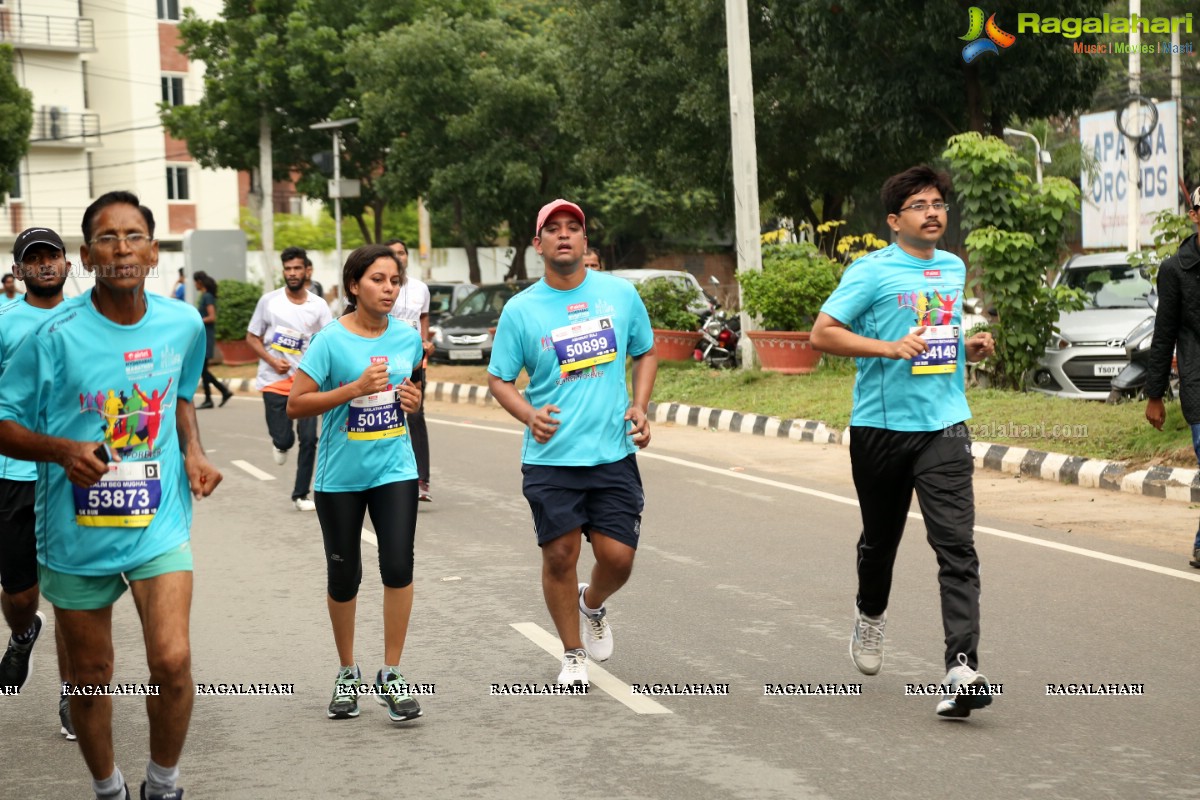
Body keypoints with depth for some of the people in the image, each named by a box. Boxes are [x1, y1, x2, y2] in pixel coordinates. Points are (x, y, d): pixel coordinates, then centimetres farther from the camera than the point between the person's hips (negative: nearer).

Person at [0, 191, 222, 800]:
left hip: (159, 522, 1)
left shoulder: (183, 325, -1)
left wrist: (193, 451, 3)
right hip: (76, 530, -1)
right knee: (90, 675, 11)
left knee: (172, 661, -15)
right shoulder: (57, 334, -12)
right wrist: (61, 449, -24)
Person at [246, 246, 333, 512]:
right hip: (274, 380, -1)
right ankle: (281, 445, 33)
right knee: (284, 439, -6)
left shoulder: (318, 306, 1)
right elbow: (252, 337, 6)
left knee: (308, 439, -4)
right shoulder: (269, 301, 0)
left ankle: (301, 495, 11)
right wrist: (273, 361, -9)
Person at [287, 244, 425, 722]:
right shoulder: (331, 341, -11)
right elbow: (295, 405, -12)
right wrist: (355, 388, -21)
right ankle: (347, 673, 27)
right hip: (341, 474, -2)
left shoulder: (408, 338, 2)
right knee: (344, 575, 8)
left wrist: (413, 401, -2)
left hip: (394, 469, 2)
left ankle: (391, 675, 1)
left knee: (398, 565, -11)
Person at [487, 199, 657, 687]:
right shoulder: (520, 310, -2)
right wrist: (529, 415, -15)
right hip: (550, 458, -1)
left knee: (618, 555, -3)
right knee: (560, 556, 0)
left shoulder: (620, 294, 3)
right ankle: (573, 655, 20)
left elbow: (645, 352, 16)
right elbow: (499, 379, 4)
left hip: (613, 452, 1)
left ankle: (593, 605, 33)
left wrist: (639, 406, 1)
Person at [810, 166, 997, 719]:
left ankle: (962, 668, -19)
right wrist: (890, 348, -20)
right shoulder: (872, 272, -5)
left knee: (957, 547, -12)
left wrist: (972, 347, 7)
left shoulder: (955, 270, 13)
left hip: (944, 425, 3)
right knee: (880, 538, 16)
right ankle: (870, 615, 47)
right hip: (880, 427, -3)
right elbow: (822, 334, -11)